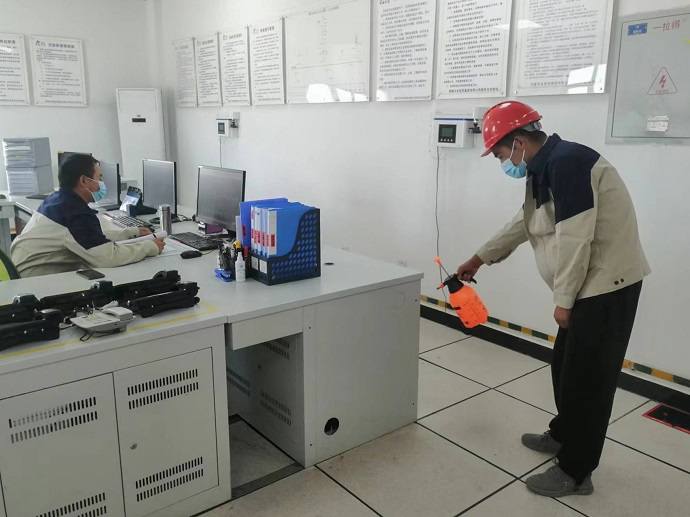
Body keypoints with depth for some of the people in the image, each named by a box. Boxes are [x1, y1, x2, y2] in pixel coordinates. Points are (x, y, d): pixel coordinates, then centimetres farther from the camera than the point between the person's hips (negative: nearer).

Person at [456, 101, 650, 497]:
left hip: (607, 285, -10)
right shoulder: (546, 167, 12)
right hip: (590, 285, 10)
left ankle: (576, 473, 13)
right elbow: (524, 223, 24)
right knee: (566, 365, 20)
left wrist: (563, 300, -15)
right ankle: (563, 435, 40)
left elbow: (574, 240, -24)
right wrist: (479, 259, 30)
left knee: (587, 376, -1)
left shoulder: (566, 163, -20)